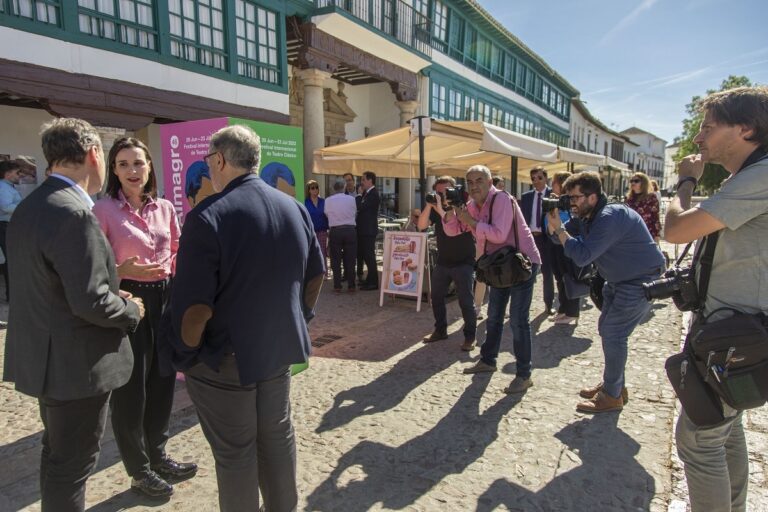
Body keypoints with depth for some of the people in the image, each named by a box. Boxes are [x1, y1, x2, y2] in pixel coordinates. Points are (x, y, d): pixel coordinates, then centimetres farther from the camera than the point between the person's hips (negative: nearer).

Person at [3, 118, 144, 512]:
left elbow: (45, 282, 10)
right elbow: (90, 302, -27)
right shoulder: (74, 213, -24)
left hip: (45, 355, 10)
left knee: (58, 454, 26)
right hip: (77, 363, -10)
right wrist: (131, 311, -8)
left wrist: (113, 294, 8)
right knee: (72, 463, 8)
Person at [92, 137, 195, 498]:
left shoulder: (164, 208, 5)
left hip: (163, 299, 5)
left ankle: (157, 455, 36)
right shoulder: (103, 210, -10)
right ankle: (139, 470, 26)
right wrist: (122, 271, -26)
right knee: (130, 388, 7)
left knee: (162, 382, 15)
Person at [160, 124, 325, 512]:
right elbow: (316, 274, 8)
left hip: (225, 356, -6)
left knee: (234, 452, 13)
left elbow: (194, 305, -24)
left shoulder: (208, 217, -21)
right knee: (277, 435, 23)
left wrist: (189, 353, -8)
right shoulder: (295, 207, 0)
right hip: (279, 348, 7)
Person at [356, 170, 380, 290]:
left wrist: (359, 196, -6)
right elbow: (361, 208, 16)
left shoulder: (373, 194, -14)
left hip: (369, 230, -10)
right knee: (365, 255, 16)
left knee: (369, 256, -5)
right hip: (363, 229, 10)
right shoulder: (366, 193, 15)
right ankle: (371, 280, 27)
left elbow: (361, 207, -20)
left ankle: (373, 283, 2)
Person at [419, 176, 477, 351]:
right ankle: (440, 330, 26)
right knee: (436, 297, 10)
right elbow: (421, 226, -10)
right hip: (442, 261, 6)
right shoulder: (436, 208, 3)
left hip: (464, 262, -5)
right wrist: (429, 205, -20)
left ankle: (470, 336, 8)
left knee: (466, 301, -6)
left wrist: (441, 210, -29)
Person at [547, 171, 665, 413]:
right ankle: (614, 384, 30)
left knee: (613, 334, -10)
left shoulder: (609, 217, -28)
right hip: (618, 280, 10)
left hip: (641, 282, -10)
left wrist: (559, 228, -27)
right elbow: (557, 236, 4)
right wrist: (553, 220, -15)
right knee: (607, 329, 15)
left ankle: (612, 396, 3)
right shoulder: (585, 216, 2)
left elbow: (582, 256, -33)